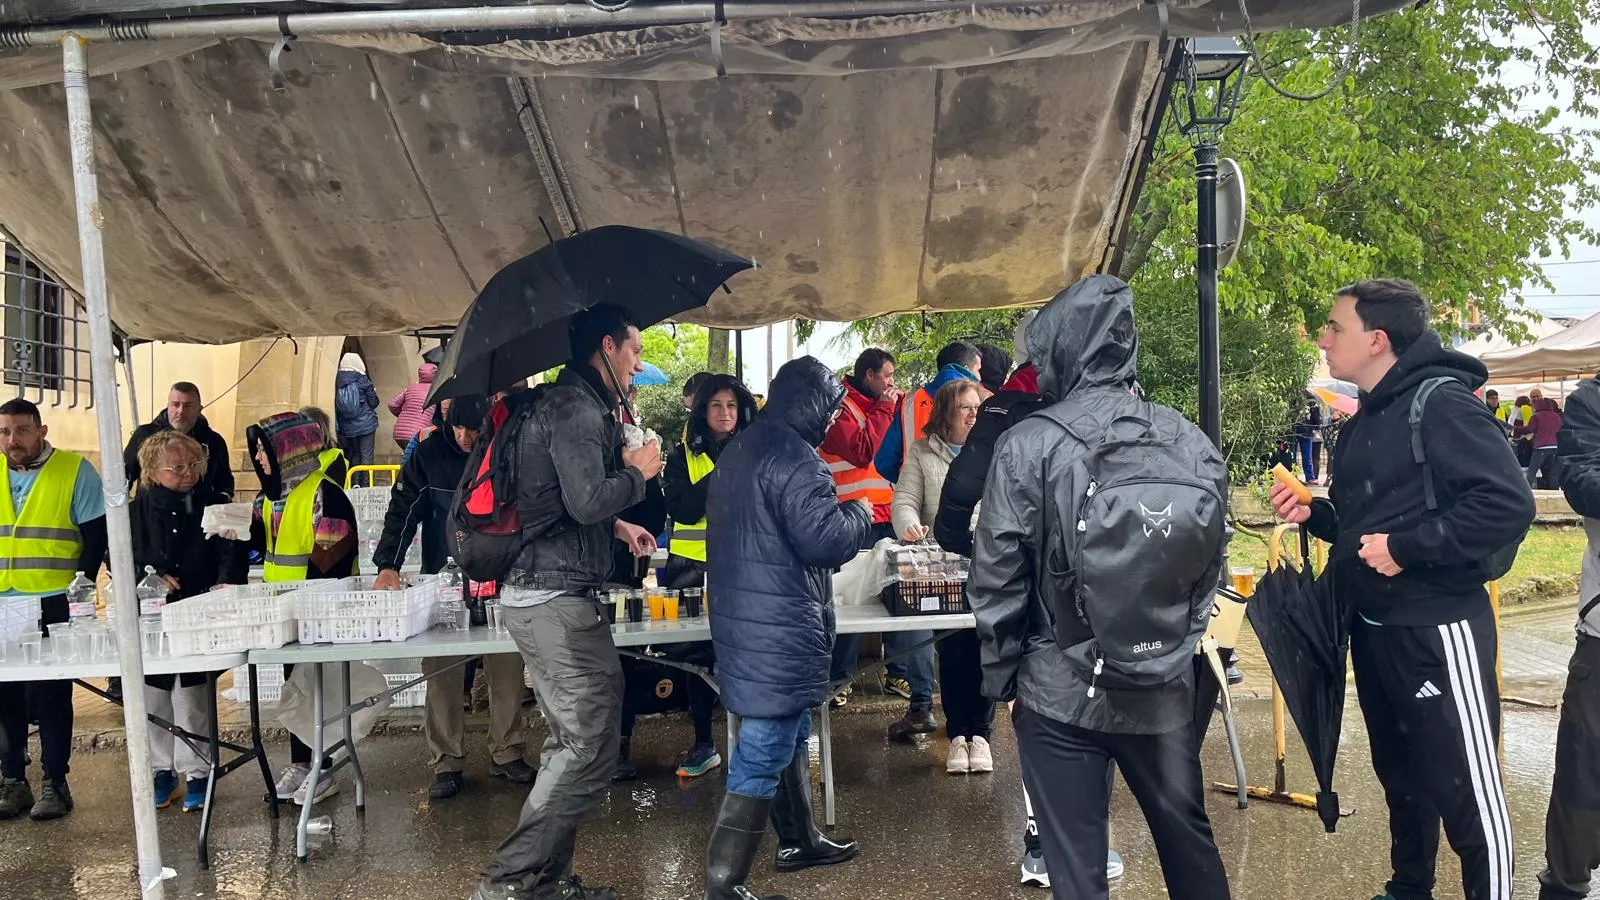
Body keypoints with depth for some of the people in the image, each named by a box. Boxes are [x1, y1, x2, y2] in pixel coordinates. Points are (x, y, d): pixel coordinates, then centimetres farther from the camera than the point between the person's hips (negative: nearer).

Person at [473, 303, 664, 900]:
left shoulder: (570, 401, 19)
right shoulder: (575, 407, -14)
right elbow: (588, 500, -23)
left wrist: (618, 526, 24)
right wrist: (637, 473, -6)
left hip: (537, 592, 11)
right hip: (555, 598, -11)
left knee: (572, 743, 15)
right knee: (590, 746, -8)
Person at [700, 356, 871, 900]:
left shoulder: (739, 451, 13)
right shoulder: (793, 459, -19)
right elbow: (825, 540, -26)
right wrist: (859, 512, -6)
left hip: (742, 620, 10)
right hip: (780, 633, -10)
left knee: (789, 735, 24)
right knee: (763, 756, -3)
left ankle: (799, 840, 39)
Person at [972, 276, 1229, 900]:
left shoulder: (1028, 444, -14)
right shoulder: (1191, 442, -4)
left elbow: (995, 577, -10)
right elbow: (1210, 561, 6)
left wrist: (1002, 673, 4)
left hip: (1060, 693, -4)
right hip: (1164, 691, 4)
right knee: (1190, 841, 24)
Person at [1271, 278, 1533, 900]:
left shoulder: (1440, 404, -15)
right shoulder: (1364, 421, 12)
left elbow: (1509, 503, -24)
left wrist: (1406, 546, -24)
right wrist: (1314, 514, 3)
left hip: (1436, 628, -9)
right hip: (1373, 627, 9)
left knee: (1465, 787, 1)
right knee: (1399, 774, 21)